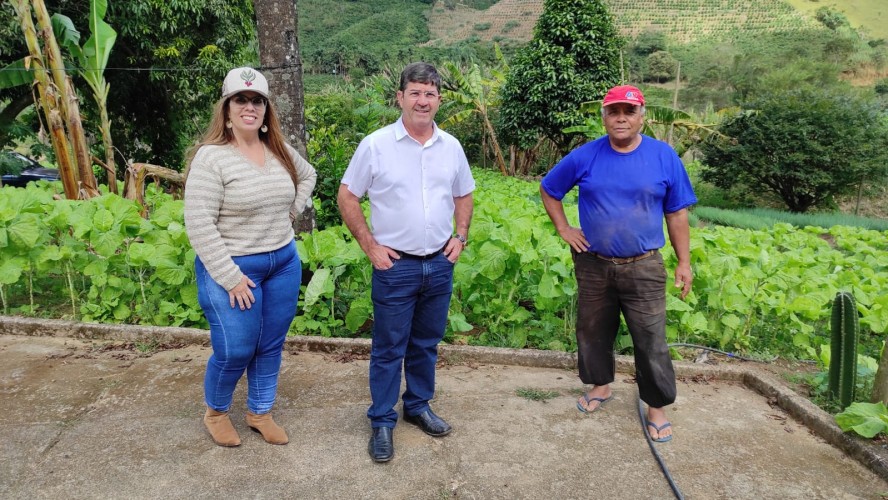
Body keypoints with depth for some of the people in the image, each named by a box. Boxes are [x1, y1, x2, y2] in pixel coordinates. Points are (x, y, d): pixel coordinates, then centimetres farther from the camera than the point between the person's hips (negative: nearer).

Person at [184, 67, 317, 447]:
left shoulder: (281, 151, 4)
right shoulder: (211, 157, -14)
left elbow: (308, 174, 26)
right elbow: (199, 224, -18)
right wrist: (231, 277, -19)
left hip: (284, 263, 6)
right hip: (232, 269, -6)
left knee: (271, 345, 13)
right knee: (235, 350, 0)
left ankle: (260, 412, 34)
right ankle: (215, 412, 30)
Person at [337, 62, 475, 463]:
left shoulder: (451, 147, 4)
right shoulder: (376, 145, -9)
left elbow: (463, 196, 17)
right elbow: (347, 198, -3)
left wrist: (460, 237, 4)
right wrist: (370, 246, -8)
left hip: (440, 265, 4)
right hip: (396, 266, -4)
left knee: (426, 344, 18)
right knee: (389, 349, 6)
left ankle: (418, 406, 37)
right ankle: (382, 422, 22)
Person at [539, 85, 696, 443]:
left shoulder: (664, 157, -4)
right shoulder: (584, 157, -3)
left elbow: (676, 214, 1)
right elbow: (548, 190, 11)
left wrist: (684, 262, 0)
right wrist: (564, 229, 3)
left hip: (644, 269, -1)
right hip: (593, 266, 2)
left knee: (651, 342, 2)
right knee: (593, 332, 16)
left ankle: (657, 407, 19)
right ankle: (600, 386, 39)